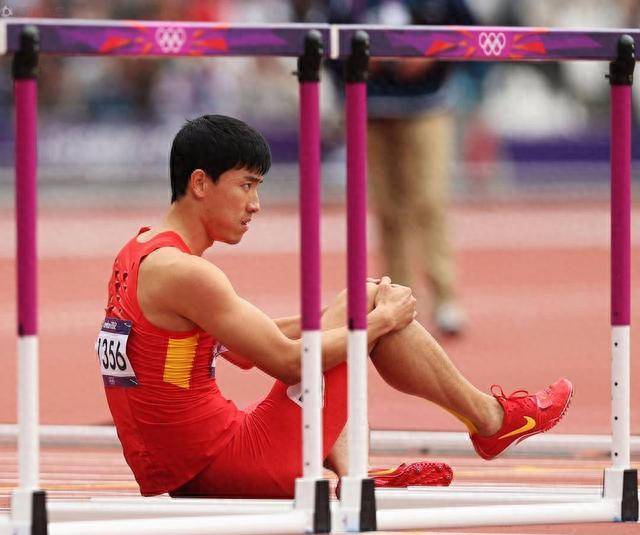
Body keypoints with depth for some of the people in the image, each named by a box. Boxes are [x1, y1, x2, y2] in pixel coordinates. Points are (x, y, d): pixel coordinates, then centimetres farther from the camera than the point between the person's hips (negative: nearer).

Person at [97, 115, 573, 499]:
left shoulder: (138, 256, 14)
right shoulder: (181, 273, -17)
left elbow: (244, 349, 23)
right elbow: (288, 362, -17)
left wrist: (337, 316, 16)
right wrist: (381, 320, -4)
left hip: (176, 480, 10)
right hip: (229, 466, -10)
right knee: (376, 297, -1)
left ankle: (352, 475, 15)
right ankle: (490, 418, 16)